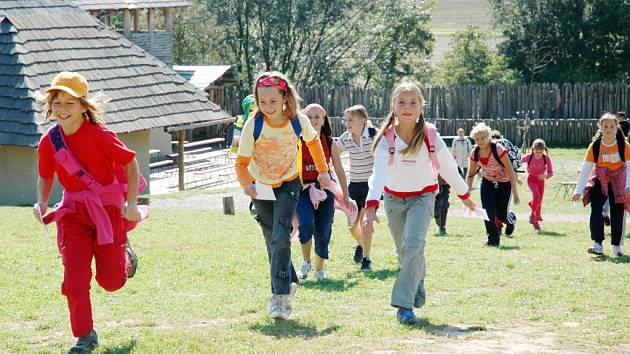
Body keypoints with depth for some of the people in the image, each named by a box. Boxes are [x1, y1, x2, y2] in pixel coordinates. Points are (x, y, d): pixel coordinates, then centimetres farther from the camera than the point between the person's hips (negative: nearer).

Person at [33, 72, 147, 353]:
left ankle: (125, 257, 42)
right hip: (73, 211, 3)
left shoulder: (100, 135, -17)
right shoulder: (48, 142, -5)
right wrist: (42, 203, -9)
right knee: (74, 276, -8)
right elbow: (46, 178, 11)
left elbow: (130, 163, -7)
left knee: (110, 280, 6)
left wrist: (131, 203, -13)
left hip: (108, 208, -3)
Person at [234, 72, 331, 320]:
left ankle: (280, 296, -19)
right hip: (261, 187, 1)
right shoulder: (253, 126, -23)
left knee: (281, 238, -17)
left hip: (288, 184, -1)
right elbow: (242, 162, -17)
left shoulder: (299, 121, -19)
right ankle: (289, 283, 32)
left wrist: (323, 170, 15)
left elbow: (313, 141, 5)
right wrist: (246, 184, -36)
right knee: (273, 241, 9)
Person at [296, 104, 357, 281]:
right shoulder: (297, 143, -2)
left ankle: (319, 269, 21)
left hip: (324, 189, 2)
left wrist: (346, 197, 8)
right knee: (306, 224, -24)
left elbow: (340, 171, 9)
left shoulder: (330, 143, 3)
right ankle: (306, 262, -1)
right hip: (303, 189, -2)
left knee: (323, 232, 1)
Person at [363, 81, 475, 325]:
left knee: (413, 244, -23)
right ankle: (418, 286, 45)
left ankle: (404, 304, -21)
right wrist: (371, 206, -44)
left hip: (422, 197, -2)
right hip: (393, 198, 2)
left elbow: (448, 168, -1)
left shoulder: (430, 136, -15)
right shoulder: (386, 138, -17)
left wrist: (464, 195, 11)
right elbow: (378, 172, -30)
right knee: (404, 252, 13)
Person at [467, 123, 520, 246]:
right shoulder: (475, 153, -10)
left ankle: (510, 221, 37)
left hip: (504, 183, -4)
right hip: (487, 182, 4)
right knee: (488, 213, -12)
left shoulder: (498, 149, -25)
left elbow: (511, 171, -23)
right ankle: (493, 240, 1)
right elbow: (471, 174, 3)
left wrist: (515, 192, -25)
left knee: (501, 215, 0)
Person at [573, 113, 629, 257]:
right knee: (596, 210, -16)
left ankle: (616, 245, 14)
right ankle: (598, 244, -14)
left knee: (617, 214, -1)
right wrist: (578, 190, -9)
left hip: (618, 183, 0)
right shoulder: (595, 146, -10)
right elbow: (585, 168, -7)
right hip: (599, 181, 0)